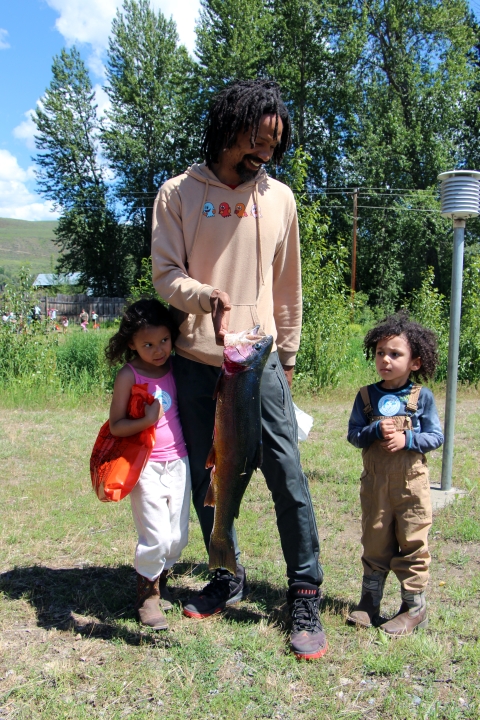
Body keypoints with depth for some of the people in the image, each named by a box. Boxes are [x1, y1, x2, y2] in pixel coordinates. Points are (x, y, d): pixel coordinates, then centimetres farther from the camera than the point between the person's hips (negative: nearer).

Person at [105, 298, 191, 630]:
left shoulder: (175, 369, 3)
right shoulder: (129, 376, -11)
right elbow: (115, 426, -11)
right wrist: (146, 421, -27)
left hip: (178, 462, 5)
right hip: (146, 466, -5)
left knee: (178, 537, 10)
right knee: (156, 537, -5)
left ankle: (160, 583, 35)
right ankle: (147, 594, 20)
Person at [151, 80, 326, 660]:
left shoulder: (279, 198, 6)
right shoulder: (178, 193, 1)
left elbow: (287, 287, 12)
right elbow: (165, 273, -4)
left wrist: (287, 358, 14)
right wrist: (208, 296, -25)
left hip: (260, 362, 0)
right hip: (195, 365, 0)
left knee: (287, 476, -5)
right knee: (206, 480, 10)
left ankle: (305, 599, 10)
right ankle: (229, 580, 30)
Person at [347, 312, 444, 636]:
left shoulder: (422, 397, -4)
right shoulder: (367, 396, 0)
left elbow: (436, 436, -5)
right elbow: (354, 434, -3)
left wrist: (407, 439, -20)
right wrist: (376, 431, -20)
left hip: (411, 482, -2)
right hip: (375, 483, 2)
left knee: (413, 543, 5)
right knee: (375, 543, 13)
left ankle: (414, 607, 19)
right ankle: (369, 601, 26)